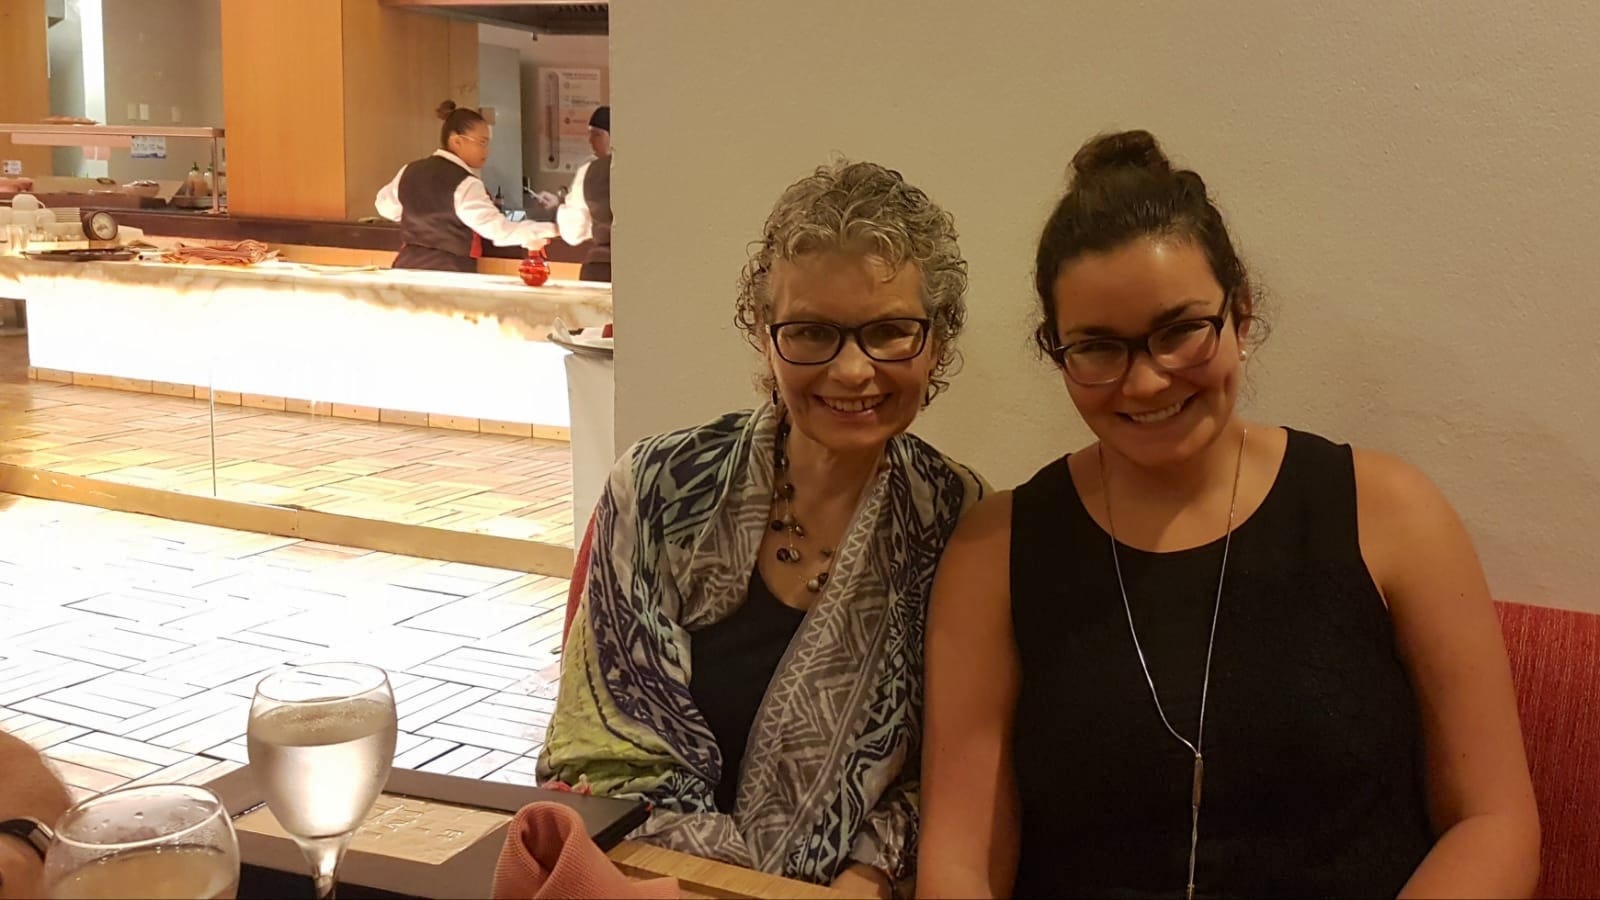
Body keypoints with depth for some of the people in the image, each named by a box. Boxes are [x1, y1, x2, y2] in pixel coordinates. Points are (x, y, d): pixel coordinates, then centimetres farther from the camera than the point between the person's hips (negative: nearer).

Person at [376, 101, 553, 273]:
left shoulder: (410, 171, 7)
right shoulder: (464, 184, -16)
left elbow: (386, 206, 25)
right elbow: (498, 228, -24)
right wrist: (549, 231, -24)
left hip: (408, 266, 8)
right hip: (449, 272, -8)